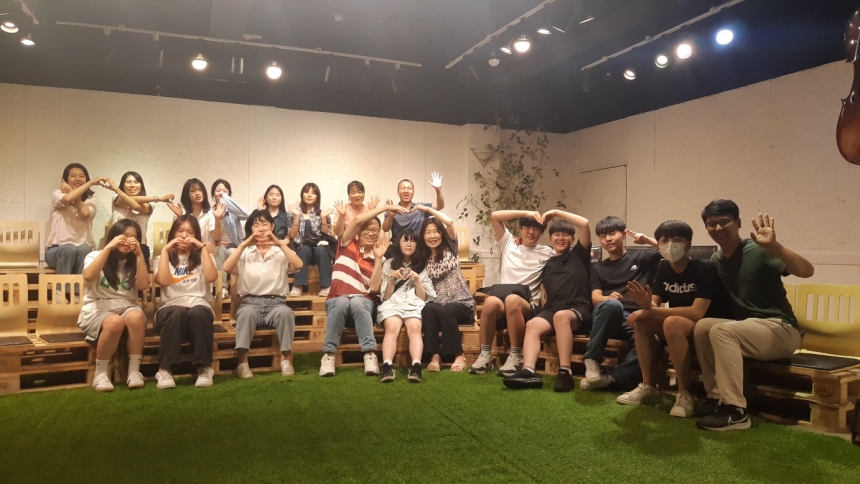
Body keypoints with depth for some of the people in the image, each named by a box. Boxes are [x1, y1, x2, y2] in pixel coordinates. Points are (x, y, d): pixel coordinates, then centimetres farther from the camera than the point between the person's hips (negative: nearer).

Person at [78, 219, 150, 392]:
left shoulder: (134, 262, 13)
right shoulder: (96, 256, 7)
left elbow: (143, 285, -6)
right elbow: (88, 277, -16)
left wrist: (139, 254, -8)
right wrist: (108, 248, -16)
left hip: (126, 308, 2)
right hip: (97, 310, -2)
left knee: (136, 316, -35)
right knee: (115, 322, -38)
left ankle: (134, 371, -26)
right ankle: (100, 373, -20)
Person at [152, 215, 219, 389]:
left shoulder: (203, 257, 17)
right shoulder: (162, 258, 17)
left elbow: (211, 277, -8)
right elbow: (163, 281, -7)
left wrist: (203, 247, -4)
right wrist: (165, 250, -2)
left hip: (199, 307, 0)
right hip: (171, 309, 0)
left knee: (198, 312, -37)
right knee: (178, 313, -37)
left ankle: (205, 368, -27)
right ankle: (165, 369, -30)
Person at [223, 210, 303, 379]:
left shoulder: (281, 252, 9)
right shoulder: (245, 252, 12)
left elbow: (298, 265, -12)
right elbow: (227, 268, -7)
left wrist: (280, 244, -14)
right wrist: (243, 244, -10)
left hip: (276, 302, 0)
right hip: (251, 301, 0)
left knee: (285, 312, -34)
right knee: (247, 313, -35)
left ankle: (286, 358, -21)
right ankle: (242, 362, -31)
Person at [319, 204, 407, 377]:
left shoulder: (378, 257, 11)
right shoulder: (347, 245, 9)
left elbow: (374, 288, -5)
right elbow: (358, 219, -10)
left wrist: (378, 258, -8)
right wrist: (386, 207, -8)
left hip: (364, 302, 1)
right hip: (337, 300, -1)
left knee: (356, 302, -35)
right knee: (342, 301, -36)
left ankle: (370, 354, -36)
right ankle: (328, 355, -28)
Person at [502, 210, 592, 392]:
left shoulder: (579, 254, 13)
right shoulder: (548, 264, 26)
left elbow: (585, 224, 1)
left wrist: (556, 212, 6)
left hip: (578, 309, -4)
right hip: (551, 309, 4)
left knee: (561, 316, -39)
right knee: (532, 325, -28)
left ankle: (565, 373, -42)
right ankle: (528, 371, -46)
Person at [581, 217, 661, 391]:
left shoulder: (642, 257, 18)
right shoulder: (599, 268, 23)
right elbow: (595, 297, 8)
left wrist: (648, 240, 2)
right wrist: (608, 298, -16)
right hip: (609, 315, 1)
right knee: (611, 304, -39)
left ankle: (612, 378, -29)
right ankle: (592, 361, -31)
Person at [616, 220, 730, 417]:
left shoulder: (705, 268, -19)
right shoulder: (663, 267, 2)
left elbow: (697, 312, -28)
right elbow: (655, 305, -2)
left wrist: (651, 310, -28)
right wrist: (646, 305, -28)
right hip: (679, 329, 7)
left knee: (672, 322, -34)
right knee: (640, 320, -10)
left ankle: (685, 394, -22)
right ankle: (649, 387, -4)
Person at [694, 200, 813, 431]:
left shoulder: (758, 251, -13)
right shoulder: (716, 261, 8)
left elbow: (807, 271, -23)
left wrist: (774, 246, -42)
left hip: (780, 329, -6)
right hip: (747, 328, 6)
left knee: (721, 331, -28)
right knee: (702, 326, -16)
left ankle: (735, 411, -26)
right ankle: (717, 397, -9)